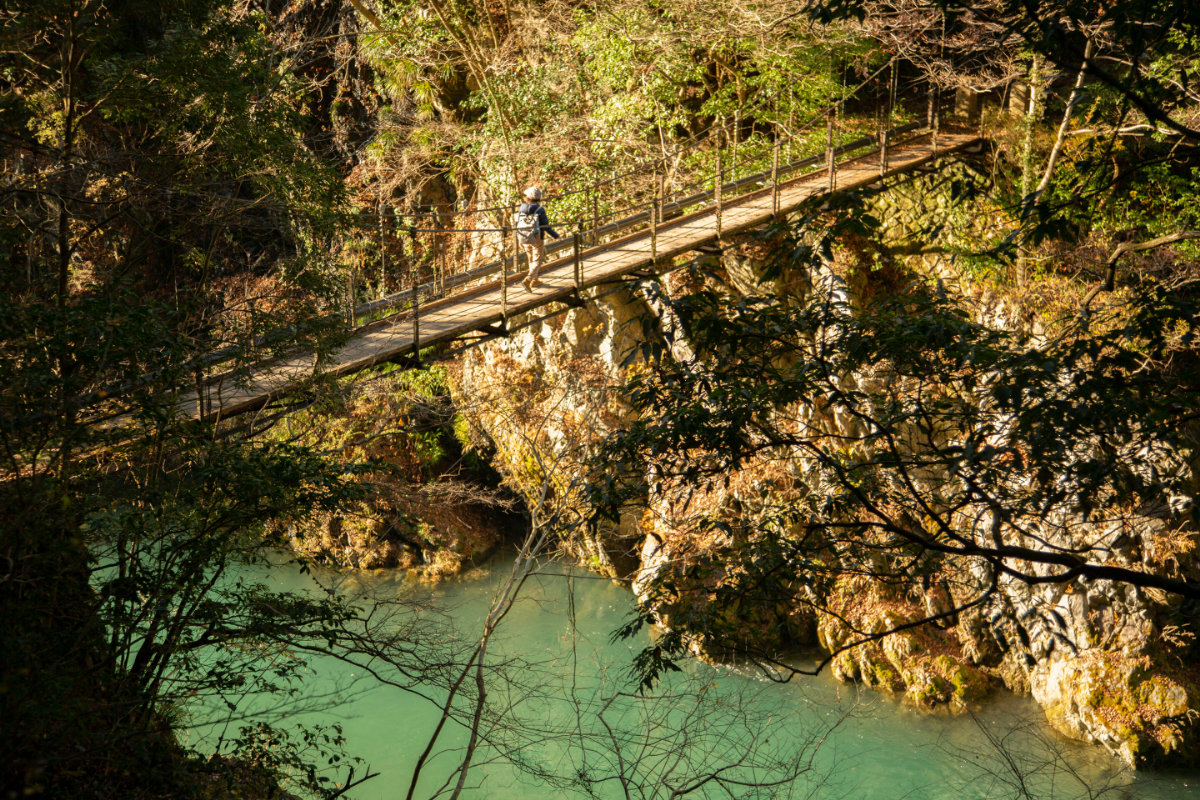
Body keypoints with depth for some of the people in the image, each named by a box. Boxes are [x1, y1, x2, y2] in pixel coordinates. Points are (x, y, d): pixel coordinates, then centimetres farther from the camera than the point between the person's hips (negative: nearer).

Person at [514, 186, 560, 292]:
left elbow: (518, 226, 3)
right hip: (537, 239, -5)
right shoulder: (540, 210, -16)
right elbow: (546, 227, -15)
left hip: (524, 239, 5)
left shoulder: (521, 209, -4)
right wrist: (556, 236, -1)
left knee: (531, 260, 23)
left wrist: (520, 241, 15)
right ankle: (527, 280, -15)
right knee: (537, 261, 3)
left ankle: (534, 280, 34)